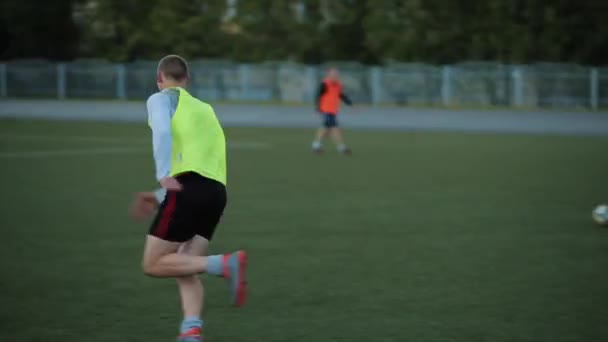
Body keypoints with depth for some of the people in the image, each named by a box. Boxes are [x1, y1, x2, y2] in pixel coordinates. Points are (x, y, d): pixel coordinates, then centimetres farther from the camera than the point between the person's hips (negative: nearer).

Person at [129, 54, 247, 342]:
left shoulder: (162, 98, 10)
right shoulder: (205, 109, 31)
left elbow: (162, 131, -12)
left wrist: (164, 177, -22)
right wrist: (161, 197, 36)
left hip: (188, 187, -7)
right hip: (217, 191, 7)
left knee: (154, 265, -3)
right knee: (185, 269, 10)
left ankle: (225, 264, -19)